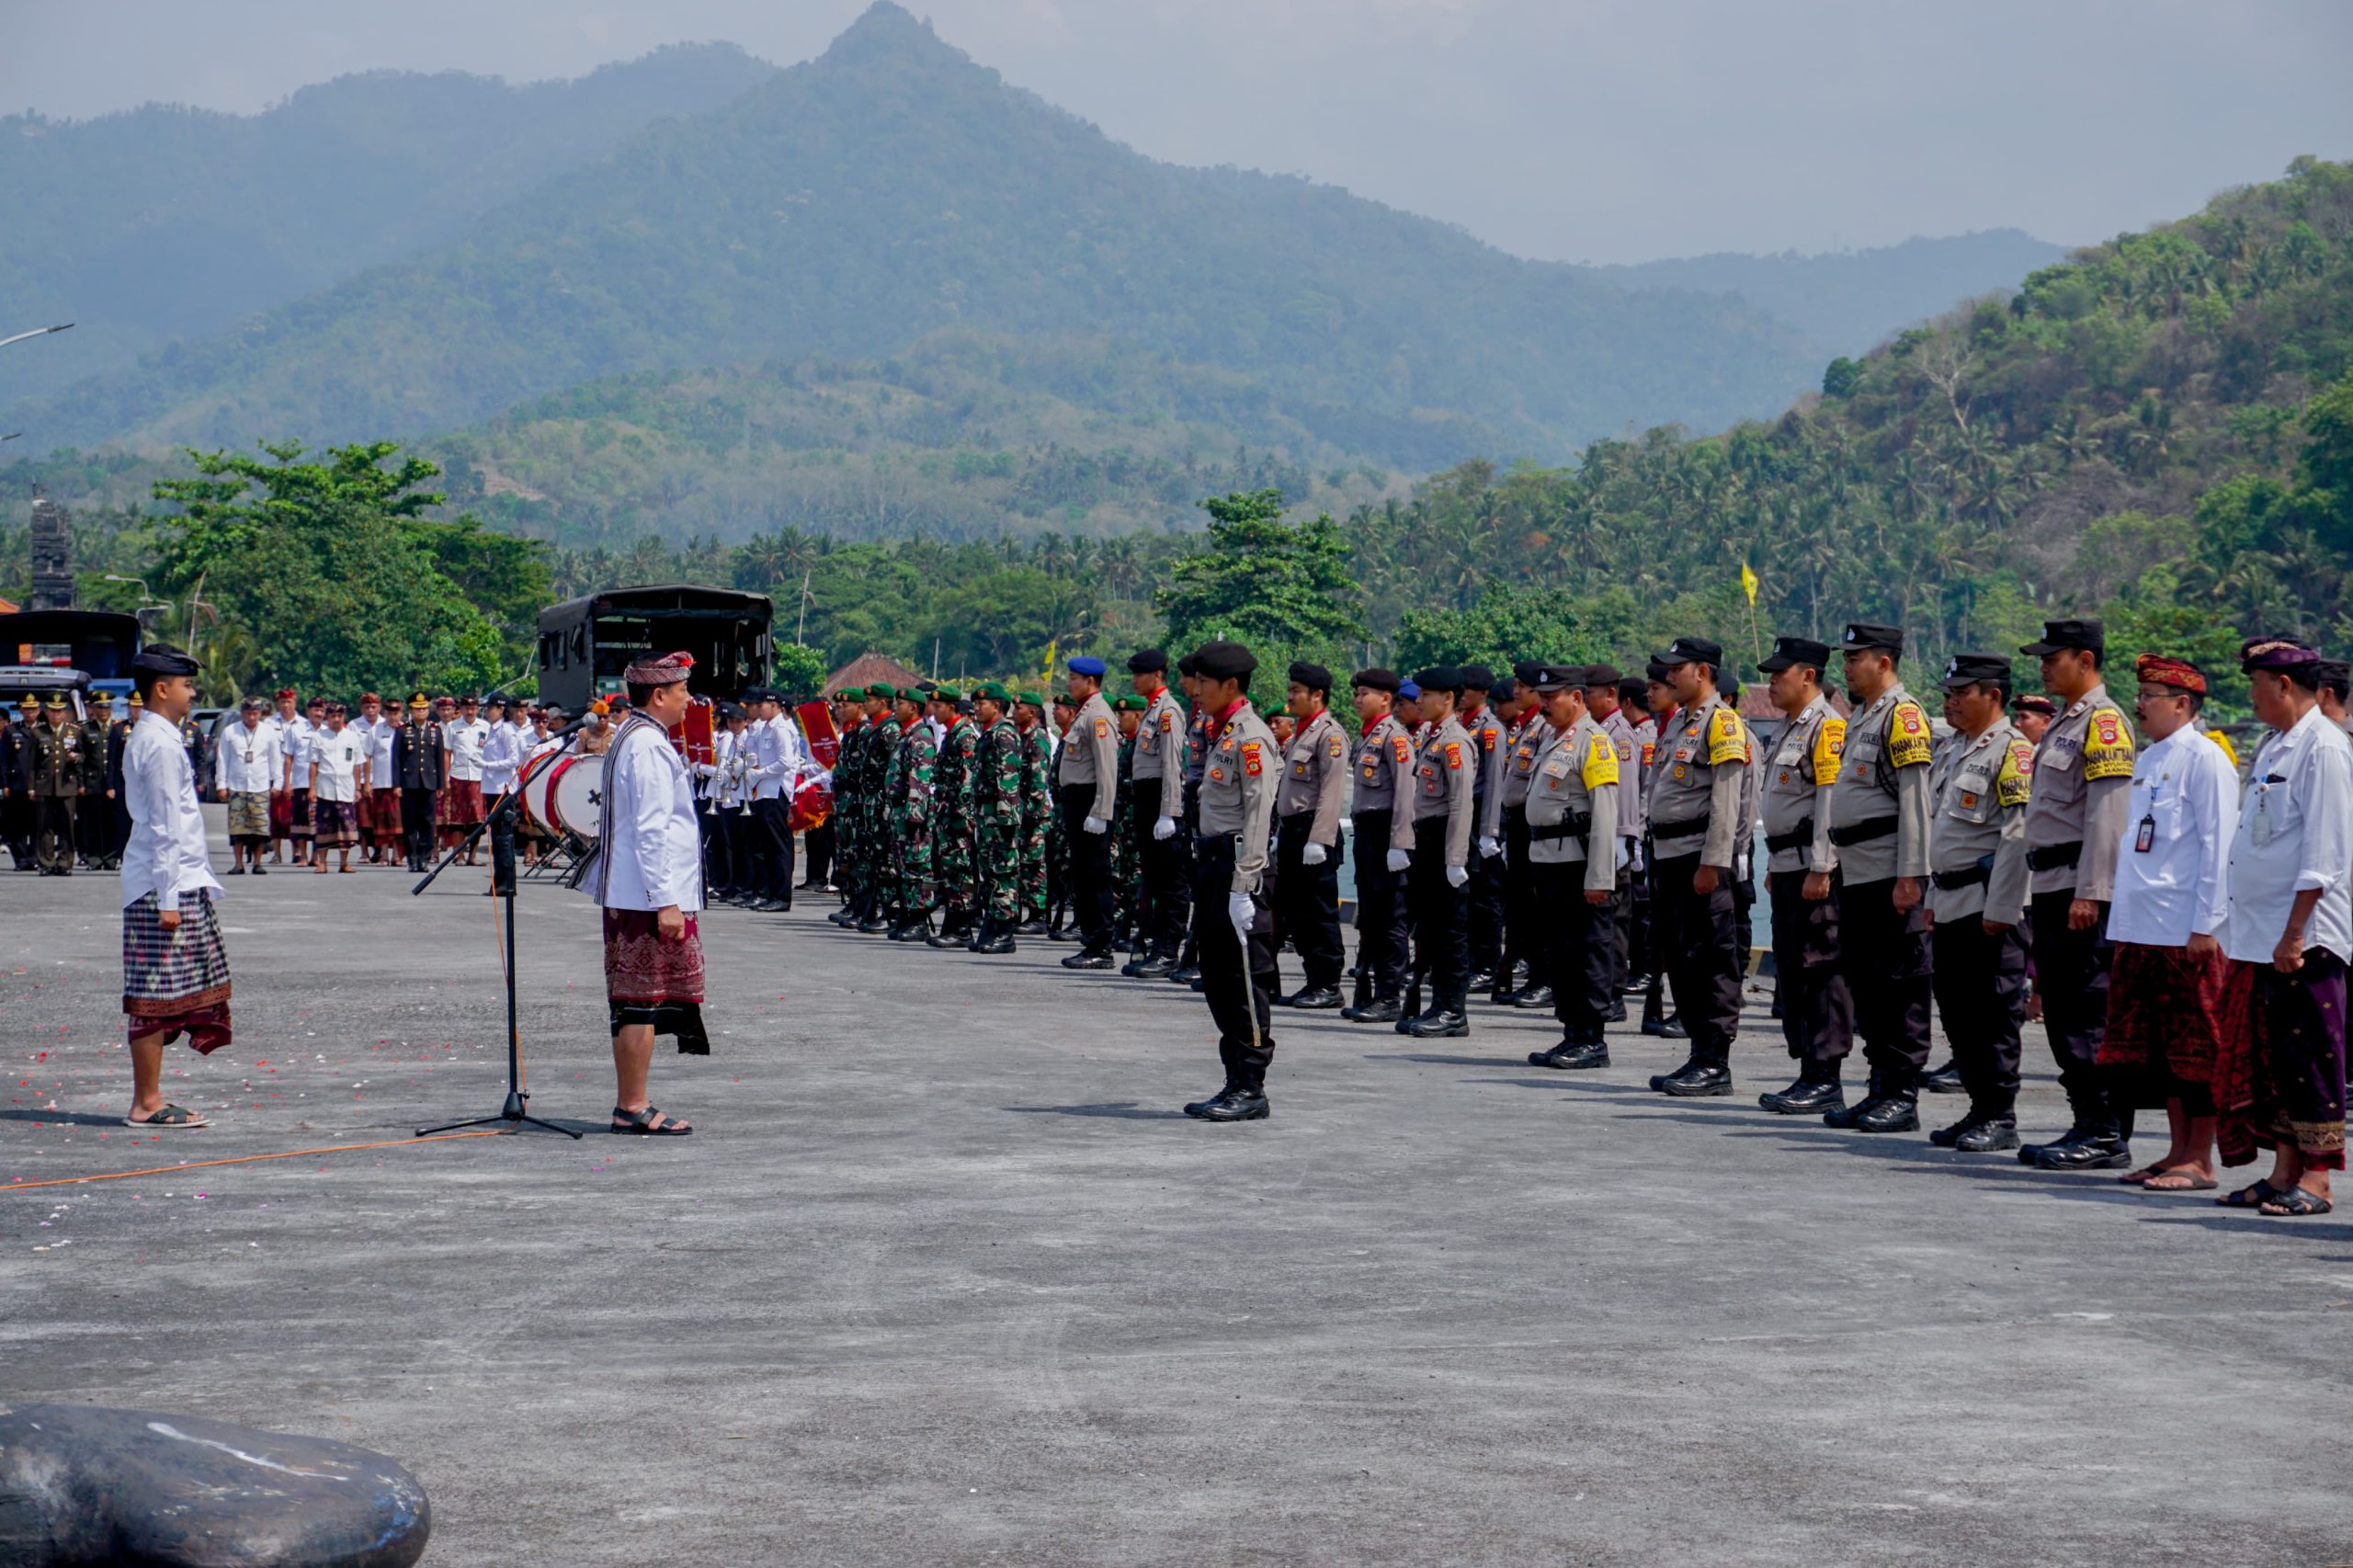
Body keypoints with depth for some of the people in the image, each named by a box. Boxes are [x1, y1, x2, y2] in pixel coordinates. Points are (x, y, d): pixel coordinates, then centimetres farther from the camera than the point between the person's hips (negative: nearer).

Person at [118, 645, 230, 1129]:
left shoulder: (148, 738, 17)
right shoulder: (160, 744, -14)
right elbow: (164, 826, -17)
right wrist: (169, 898, -19)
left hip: (176, 882, 10)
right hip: (165, 885, -10)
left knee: (157, 997, 10)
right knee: (156, 994, -6)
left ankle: (149, 1099, 13)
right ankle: (147, 1104, -3)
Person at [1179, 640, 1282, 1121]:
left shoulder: (1251, 737, -12)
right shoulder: (1219, 733, 16)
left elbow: (1258, 813, -17)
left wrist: (1243, 886, -21)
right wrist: (1205, 871, 18)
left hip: (1237, 863, -10)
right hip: (1211, 861, 10)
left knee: (1245, 980, -5)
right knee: (1218, 980, 12)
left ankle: (1252, 1090, -1)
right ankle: (1236, 1084, 18)